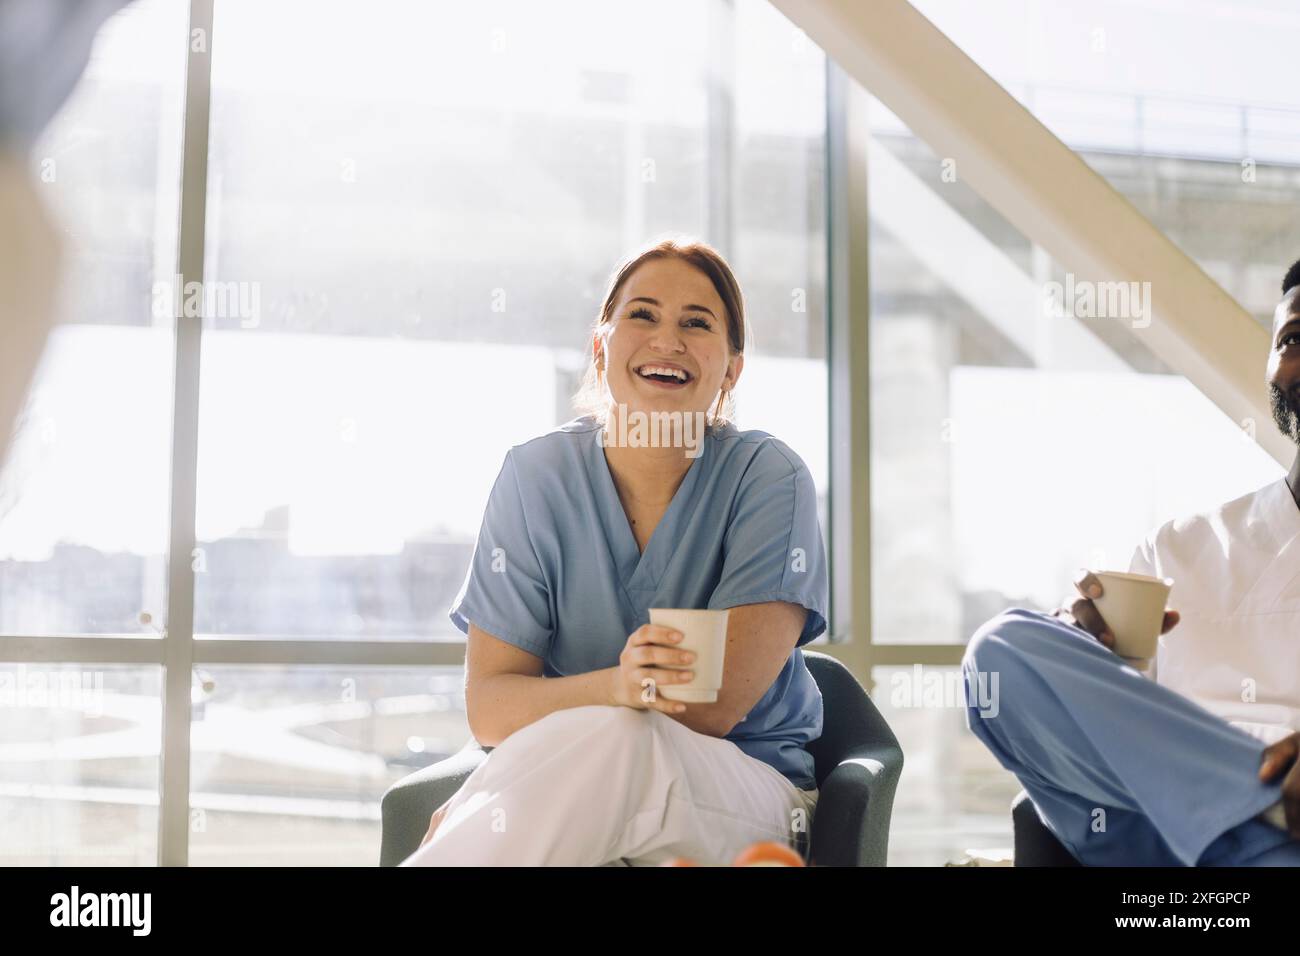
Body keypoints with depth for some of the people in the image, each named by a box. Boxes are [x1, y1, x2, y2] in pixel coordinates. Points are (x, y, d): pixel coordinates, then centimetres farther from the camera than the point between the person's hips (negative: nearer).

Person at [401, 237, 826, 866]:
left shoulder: (768, 479, -7)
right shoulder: (537, 476, -1)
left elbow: (714, 708, -14)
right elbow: (488, 708, -6)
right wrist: (616, 687, -29)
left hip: (747, 797, 0)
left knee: (614, 748, -35)